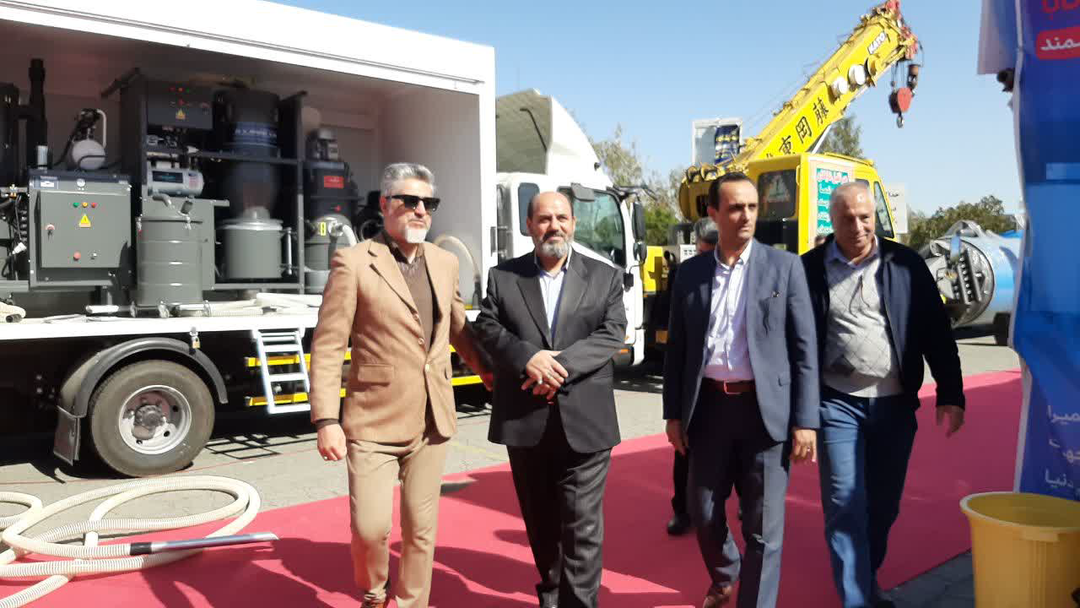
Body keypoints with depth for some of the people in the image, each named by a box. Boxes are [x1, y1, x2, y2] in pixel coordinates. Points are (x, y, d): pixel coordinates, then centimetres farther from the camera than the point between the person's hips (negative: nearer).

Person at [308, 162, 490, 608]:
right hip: (374, 420, -4)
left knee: (421, 527, 11)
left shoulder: (445, 263, 8)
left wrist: (486, 370, 25)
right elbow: (327, 347, -9)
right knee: (370, 526, -3)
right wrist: (326, 420, -14)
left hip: (431, 420, 5)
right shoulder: (353, 262, -7)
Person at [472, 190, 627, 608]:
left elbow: (612, 334, -5)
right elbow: (486, 328, -2)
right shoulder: (502, 276, 7)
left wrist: (561, 366, -19)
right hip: (524, 421, 2)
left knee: (582, 523, -1)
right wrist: (527, 357, -20)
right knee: (540, 519, 17)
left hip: (584, 421, -2)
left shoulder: (605, 278, 5)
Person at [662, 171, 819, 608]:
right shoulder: (691, 273, 5)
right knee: (704, 513, 16)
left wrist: (805, 421, -8)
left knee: (763, 527, 3)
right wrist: (673, 413, 5)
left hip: (766, 409, -3)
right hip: (710, 406, 3)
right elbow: (677, 348, 9)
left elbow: (804, 349, -3)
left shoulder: (784, 266, -1)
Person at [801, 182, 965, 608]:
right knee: (845, 506, -3)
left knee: (884, 506, 14)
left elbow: (936, 331, 3)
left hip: (895, 404, 2)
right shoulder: (810, 268, -2)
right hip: (838, 404, -2)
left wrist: (950, 394, -1)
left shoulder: (905, 264, 1)